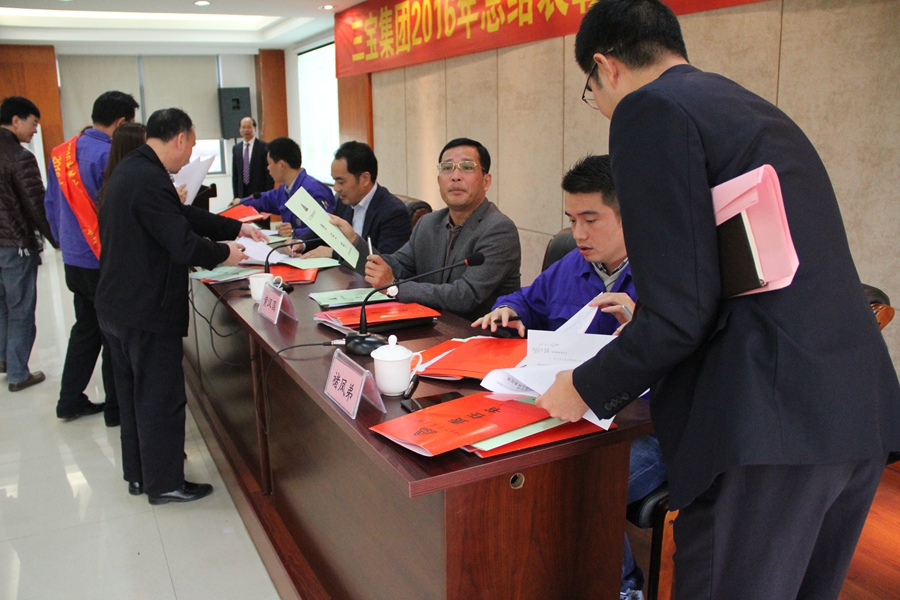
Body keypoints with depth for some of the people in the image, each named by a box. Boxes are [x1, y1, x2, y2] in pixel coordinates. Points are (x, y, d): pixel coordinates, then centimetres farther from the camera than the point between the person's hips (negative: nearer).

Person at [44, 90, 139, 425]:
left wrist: (64, 242, 20)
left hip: (73, 260, 7)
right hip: (106, 263, -7)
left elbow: (50, 205, 12)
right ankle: (117, 408, 15)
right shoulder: (111, 156, -19)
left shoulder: (61, 153, 5)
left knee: (85, 329, 20)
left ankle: (70, 401, 27)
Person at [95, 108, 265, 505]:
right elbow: (183, 244, -24)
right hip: (147, 310, -10)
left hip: (117, 305, 11)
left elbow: (184, 216, 15)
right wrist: (224, 254, -7)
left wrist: (236, 228, 16)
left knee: (133, 393, 20)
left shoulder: (130, 170, 10)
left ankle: (138, 473, 35)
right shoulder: (151, 181, -23)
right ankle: (164, 483, 18)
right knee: (161, 398, 4)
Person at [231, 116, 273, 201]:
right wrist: (236, 196, 5)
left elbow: (270, 174, -4)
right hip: (242, 195, 4)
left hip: (260, 194, -3)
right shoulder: (236, 148, 12)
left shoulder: (264, 147, -2)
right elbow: (235, 175, 12)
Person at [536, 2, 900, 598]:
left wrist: (587, 389, 1)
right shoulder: (757, 110, 20)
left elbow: (682, 310, -14)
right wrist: (647, 322, 34)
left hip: (771, 422, -9)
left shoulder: (651, 108, -7)